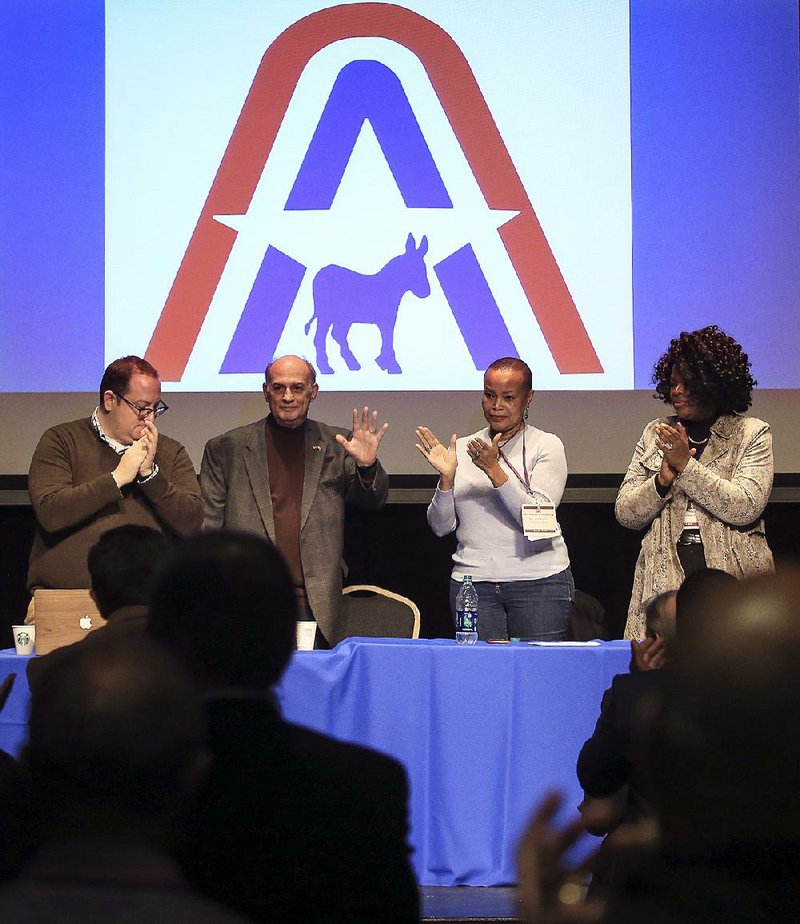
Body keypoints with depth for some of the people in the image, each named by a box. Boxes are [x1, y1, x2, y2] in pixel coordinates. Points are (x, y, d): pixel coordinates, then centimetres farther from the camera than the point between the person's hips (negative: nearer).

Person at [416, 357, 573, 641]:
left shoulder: (547, 446, 1)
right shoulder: (464, 448, 10)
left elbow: (537, 520, -12)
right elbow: (440, 527, 7)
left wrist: (494, 469, -17)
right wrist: (446, 477, -9)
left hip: (538, 582, -3)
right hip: (472, 582, 3)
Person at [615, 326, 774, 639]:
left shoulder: (752, 433, 5)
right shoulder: (655, 434, 14)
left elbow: (746, 508, -9)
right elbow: (625, 513, 9)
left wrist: (685, 465, -12)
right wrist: (663, 479, -9)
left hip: (734, 582, -2)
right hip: (664, 582, 2)